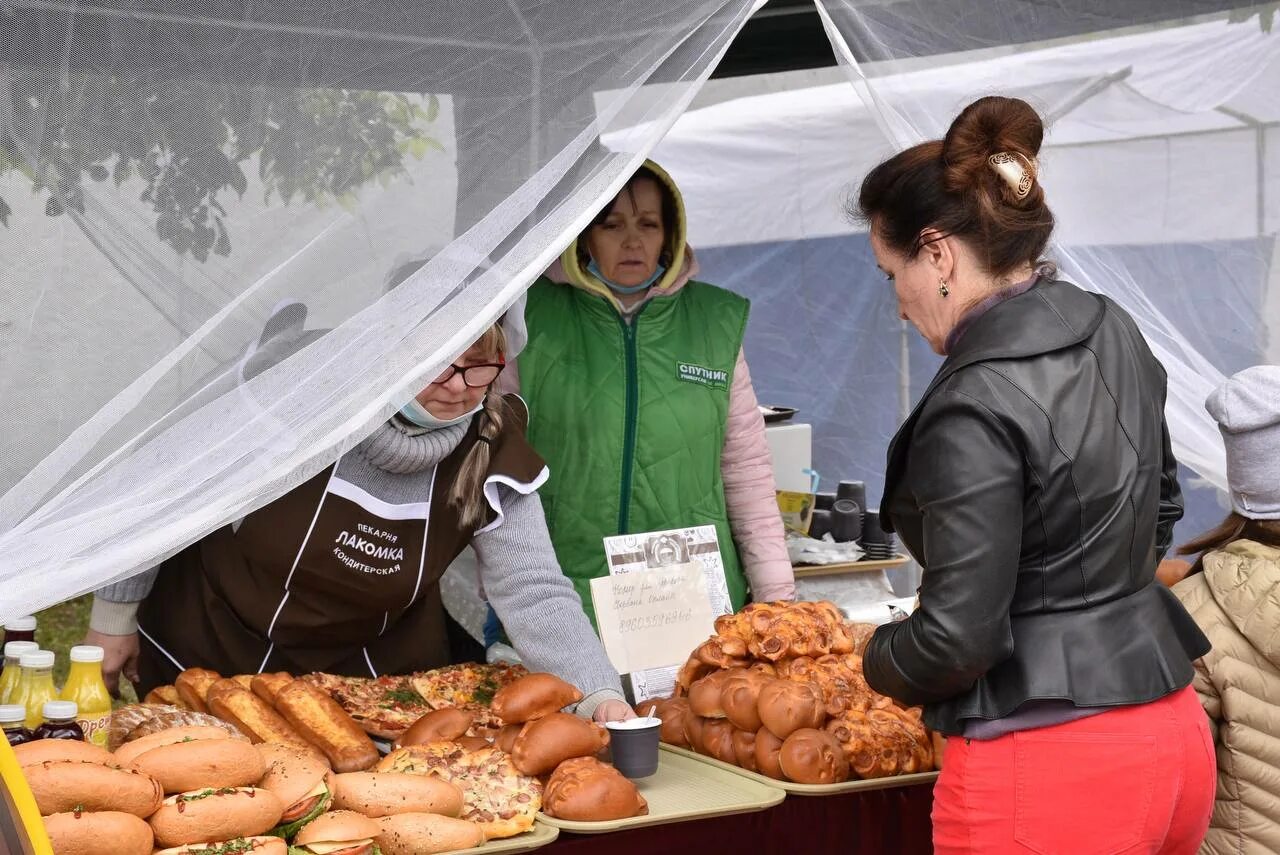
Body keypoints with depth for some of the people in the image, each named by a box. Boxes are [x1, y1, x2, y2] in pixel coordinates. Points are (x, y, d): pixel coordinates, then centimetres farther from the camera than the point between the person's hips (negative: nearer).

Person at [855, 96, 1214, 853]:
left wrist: (879, 663, 0)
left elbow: (958, 640, -19)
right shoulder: (1115, 334, 4)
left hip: (1049, 770, -8)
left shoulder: (976, 406, -21)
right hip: (1174, 735, 8)